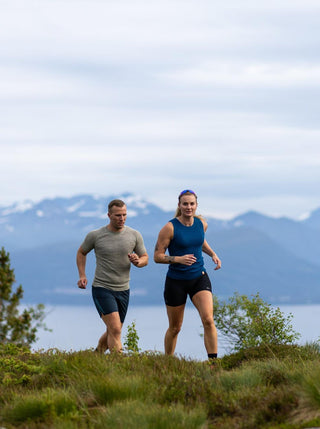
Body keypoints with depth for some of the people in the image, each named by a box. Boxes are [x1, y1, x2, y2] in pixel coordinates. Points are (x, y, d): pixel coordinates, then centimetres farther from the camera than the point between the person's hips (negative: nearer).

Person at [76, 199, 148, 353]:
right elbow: (81, 252, 13)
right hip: (102, 288, -4)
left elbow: (145, 258, 10)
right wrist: (82, 275, 1)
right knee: (115, 330, -19)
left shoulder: (134, 235, 0)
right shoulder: (95, 236, -6)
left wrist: (138, 262, -14)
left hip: (123, 290, 4)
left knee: (112, 332, 14)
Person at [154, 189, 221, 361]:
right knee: (175, 328, 8)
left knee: (208, 320, -17)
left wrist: (213, 254, 10)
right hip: (176, 281, -3)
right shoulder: (170, 228, -13)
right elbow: (157, 256, -11)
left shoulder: (202, 224, 2)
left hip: (199, 278, 3)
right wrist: (179, 259, -25)